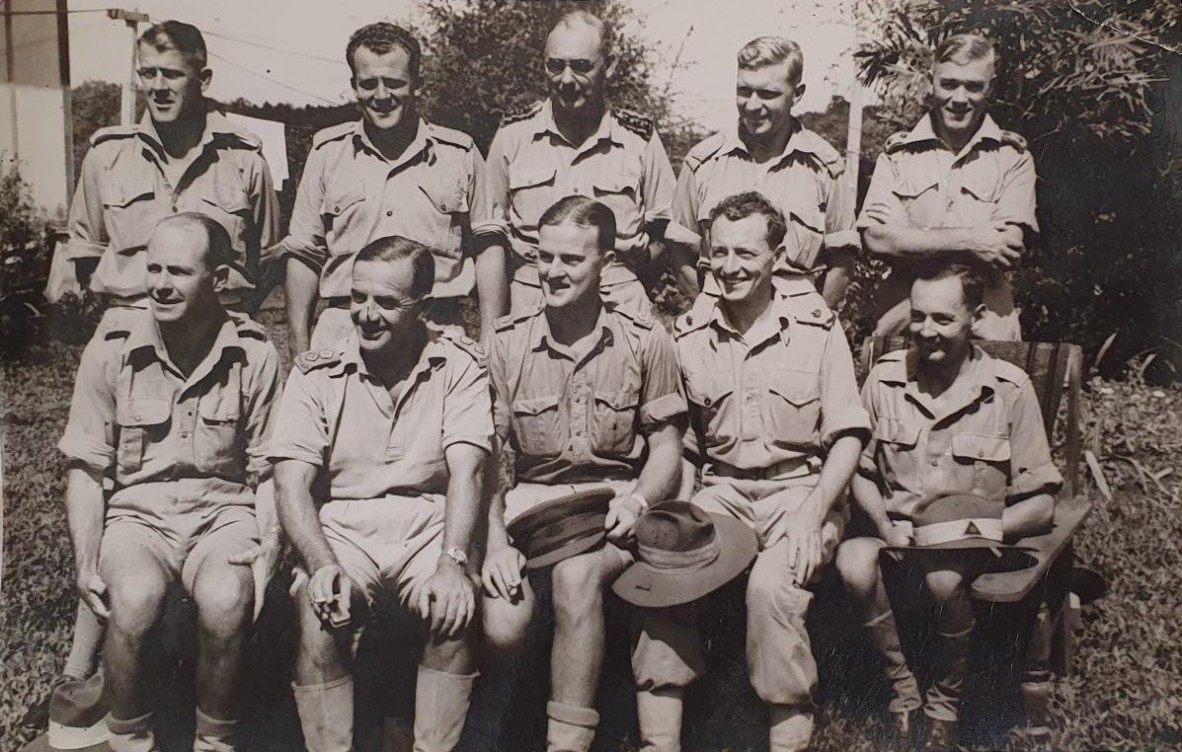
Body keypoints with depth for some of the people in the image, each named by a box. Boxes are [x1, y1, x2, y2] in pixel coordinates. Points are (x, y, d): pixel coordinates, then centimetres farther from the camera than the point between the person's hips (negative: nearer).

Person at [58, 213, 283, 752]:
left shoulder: (255, 355, -2)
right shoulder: (111, 352, -2)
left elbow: (267, 471, 5)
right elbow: (85, 470, 4)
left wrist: (270, 542, -11)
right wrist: (86, 563, -7)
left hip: (224, 510, 0)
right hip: (138, 511, 1)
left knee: (225, 602, -32)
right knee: (133, 601, -32)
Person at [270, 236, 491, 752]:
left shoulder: (459, 365, 0)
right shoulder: (317, 371, 3)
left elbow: (465, 470, -10)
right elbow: (292, 483, -4)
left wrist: (451, 563, -26)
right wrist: (322, 565, -22)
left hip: (430, 521, 0)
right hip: (342, 523, 1)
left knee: (456, 610, -29)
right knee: (319, 615, -28)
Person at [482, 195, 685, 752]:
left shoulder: (644, 341, 2)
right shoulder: (507, 342, 4)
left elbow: (665, 451, 5)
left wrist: (636, 500, -15)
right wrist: (496, 540, -11)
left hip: (611, 499, -1)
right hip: (530, 500, 1)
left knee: (576, 576, -35)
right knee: (499, 625, -26)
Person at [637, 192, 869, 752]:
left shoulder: (818, 330, 0)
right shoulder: (687, 338, 6)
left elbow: (847, 436, -2)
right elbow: (683, 445, 10)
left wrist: (812, 515, -15)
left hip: (802, 489, -2)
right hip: (721, 492, 3)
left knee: (771, 584, -31)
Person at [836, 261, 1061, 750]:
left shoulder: (1009, 390, -8)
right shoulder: (886, 377, -1)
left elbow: (1040, 505, -5)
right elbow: (861, 472, 8)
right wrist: (886, 526, -10)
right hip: (896, 530, 2)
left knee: (943, 577, -35)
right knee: (854, 561, -30)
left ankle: (947, 699, -5)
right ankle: (903, 686, -7)